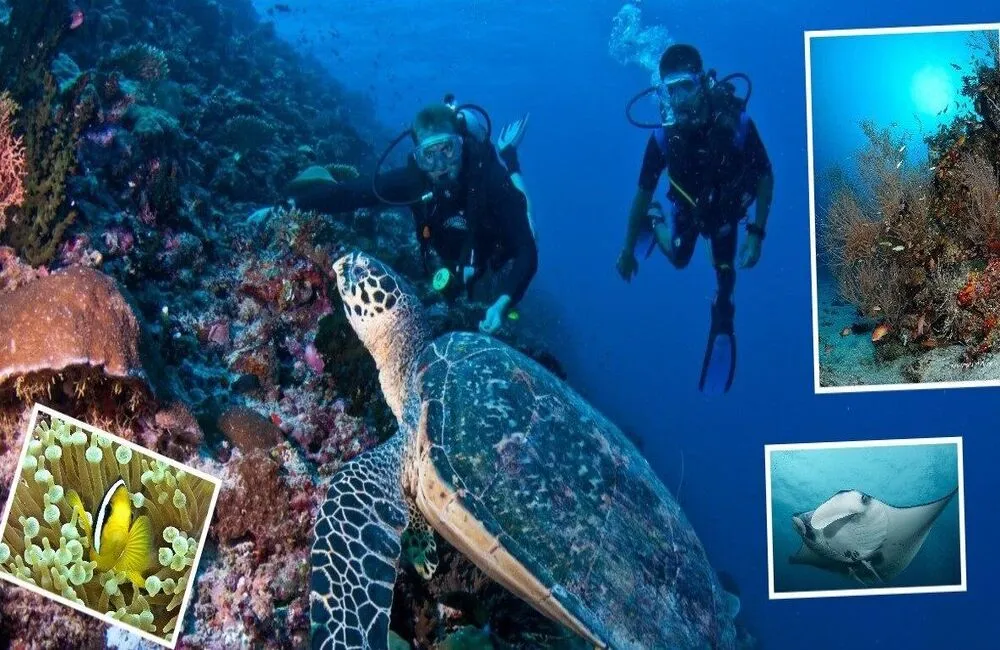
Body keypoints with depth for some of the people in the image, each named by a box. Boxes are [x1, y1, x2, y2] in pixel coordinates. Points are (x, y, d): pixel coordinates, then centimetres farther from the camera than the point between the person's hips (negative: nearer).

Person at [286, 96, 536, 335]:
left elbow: (527, 252, -41)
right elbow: (349, 194, -28)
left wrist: (503, 303, -57)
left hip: (497, 266, -3)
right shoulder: (414, 178, -31)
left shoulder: (493, 178, -39)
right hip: (455, 265, 4)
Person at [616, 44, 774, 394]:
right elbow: (643, 192, -22)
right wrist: (627, 250, -14)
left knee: (725, 284, 2)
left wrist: (757, 233, -25)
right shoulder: (664, 136, -35)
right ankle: (655, 221, 52)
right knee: (678, 259, 22)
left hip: (725, 209, -1)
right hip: (687, 206, 1)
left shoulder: (737, 124, -38)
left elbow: (765, 178, -22)